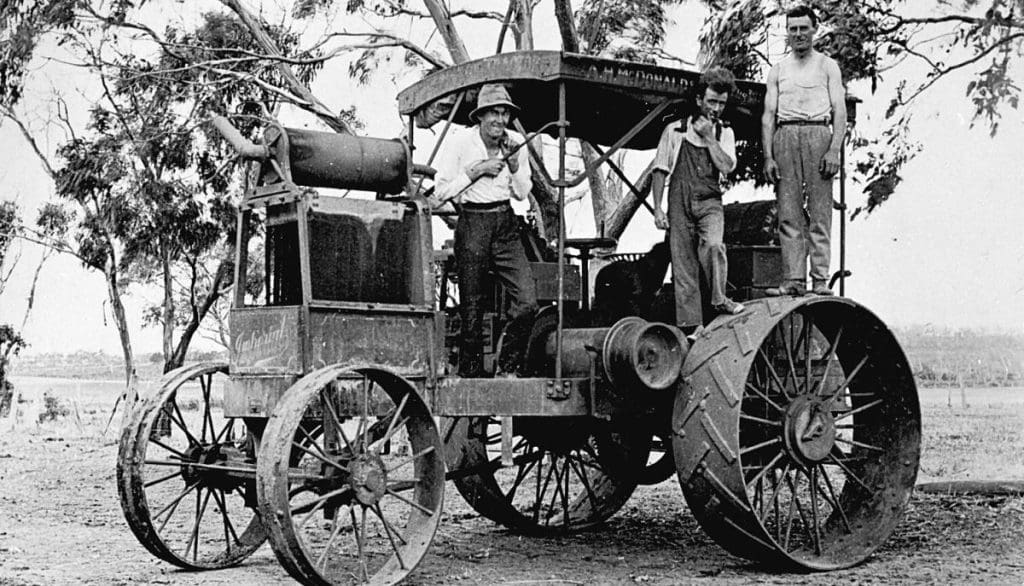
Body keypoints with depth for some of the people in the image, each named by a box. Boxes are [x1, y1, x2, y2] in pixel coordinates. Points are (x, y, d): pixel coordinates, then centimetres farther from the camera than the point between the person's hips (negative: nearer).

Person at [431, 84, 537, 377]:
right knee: (472, 307, 0)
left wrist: (514, 166, -6)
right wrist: (477, 170, -13)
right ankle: (470, 373, 14)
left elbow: (523, 194, 12)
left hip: (505, 222, 3)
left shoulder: (517, 143, 5)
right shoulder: (461, 143, -6)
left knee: (527, 300, -9)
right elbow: (441, 191, -7)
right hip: (471, 223, -3)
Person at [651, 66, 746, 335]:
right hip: (680, 204, 0)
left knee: (713, 244, -29)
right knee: (683, 264, -2)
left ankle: (719, 299, -12)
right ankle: (690, 325, 2)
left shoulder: (725, 133, 11)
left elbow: (726, 166, -6)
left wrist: (708, 136, -7)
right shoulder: (674, 131, 6)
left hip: (709, 202, 0)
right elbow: (659, 171, 6)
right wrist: (658, 208, -1)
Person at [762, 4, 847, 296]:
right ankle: (793, 279, -6)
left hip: (818, 135, -2)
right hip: (785, 136, 2)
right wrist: (768, 156, 0)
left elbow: (840, 112, 3)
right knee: (788, 214, -4)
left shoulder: (827, 66, 12)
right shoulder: (777, 70, 19)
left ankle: (820, 280, -8)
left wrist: (834, 150, -10)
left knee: (819, 212, -7)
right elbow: (768, 115, 12)